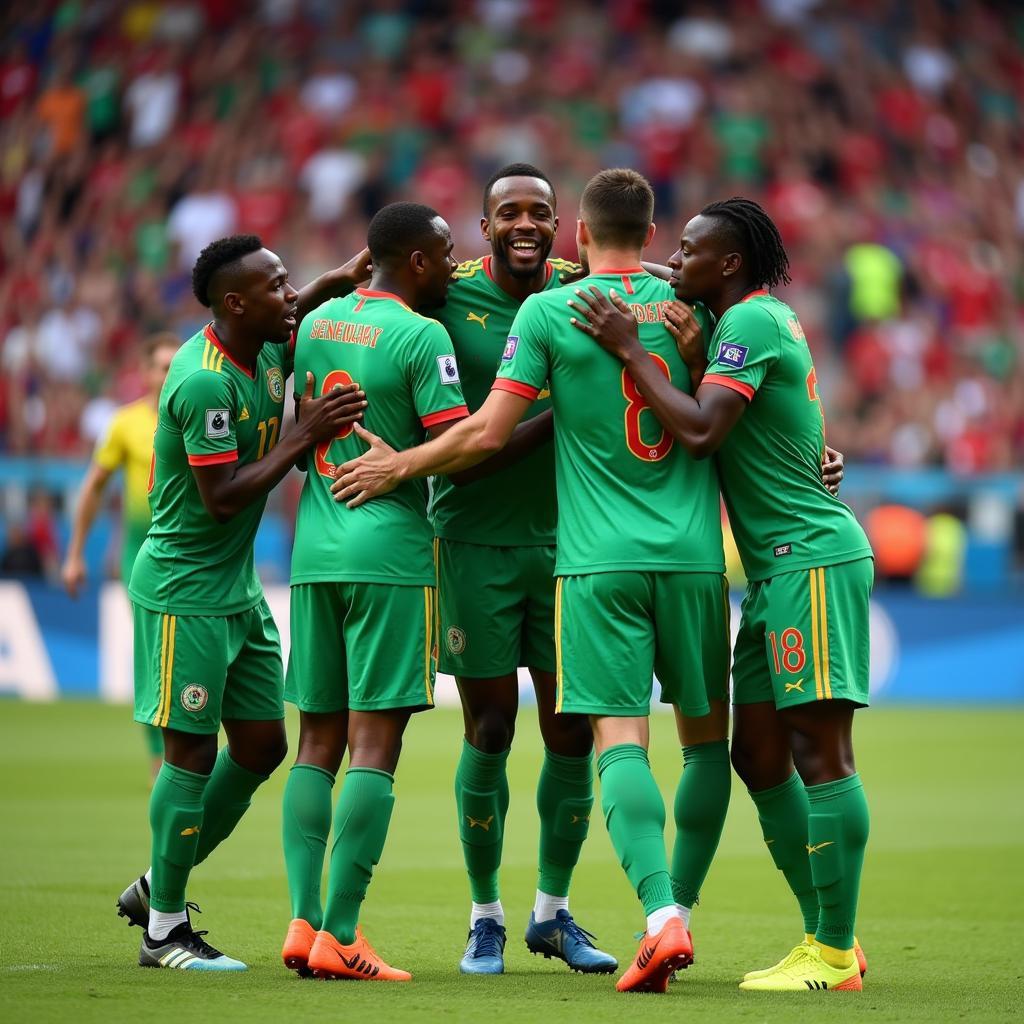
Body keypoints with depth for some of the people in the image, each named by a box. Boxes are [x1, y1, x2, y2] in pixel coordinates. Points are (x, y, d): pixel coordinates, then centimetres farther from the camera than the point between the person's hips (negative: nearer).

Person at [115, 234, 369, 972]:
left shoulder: (265, 348, 4)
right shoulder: (206, 383, -22)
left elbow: (294, 316, 28)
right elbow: (222, 497, -24)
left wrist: (341, 280, 8)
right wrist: (303, 437, -23)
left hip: (239, 588, 9)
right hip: (184, 589, -9)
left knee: (263, 744, 10)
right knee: (192, 750, -6)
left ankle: (158, 887, 23)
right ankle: (164, 929, 4)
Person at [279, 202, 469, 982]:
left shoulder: (317, 322, 11)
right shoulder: (421, 337, -10)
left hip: (315, 548, 7)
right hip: (390, 548, -7)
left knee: (319, 741, 9)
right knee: (375, 743, -5)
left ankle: (303, 921, 3)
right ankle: (340, 934, -9)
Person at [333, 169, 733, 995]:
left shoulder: (547, 311, -2)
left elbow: (488, 433, -4)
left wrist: (399, 466, 9)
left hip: (599, 560, -2)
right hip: (693, 554, 3)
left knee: (620, 739, -7)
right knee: (707, 735, 16)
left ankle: (662, 914, -24)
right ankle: (678, 904, 17)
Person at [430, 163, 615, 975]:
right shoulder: (450, 298, -5)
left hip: (567, 539, 3)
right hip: (475, 542, -2)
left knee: (573, 732, 5)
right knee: (490, 729, 1)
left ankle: (553, 910, 22)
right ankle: (486, 916, 16)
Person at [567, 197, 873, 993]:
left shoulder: (752, 322, -12)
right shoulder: (758, 321, 17)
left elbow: (700, 433, -22)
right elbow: (715, 429, 17)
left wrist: (629, 349, -16)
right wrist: (691, 358, 3)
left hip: (812, 558, -10)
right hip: (781, 567, 10)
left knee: (820, 750, -9)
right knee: (760, 754, 8)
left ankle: (835, 952, -8)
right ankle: (826, 938, 12)